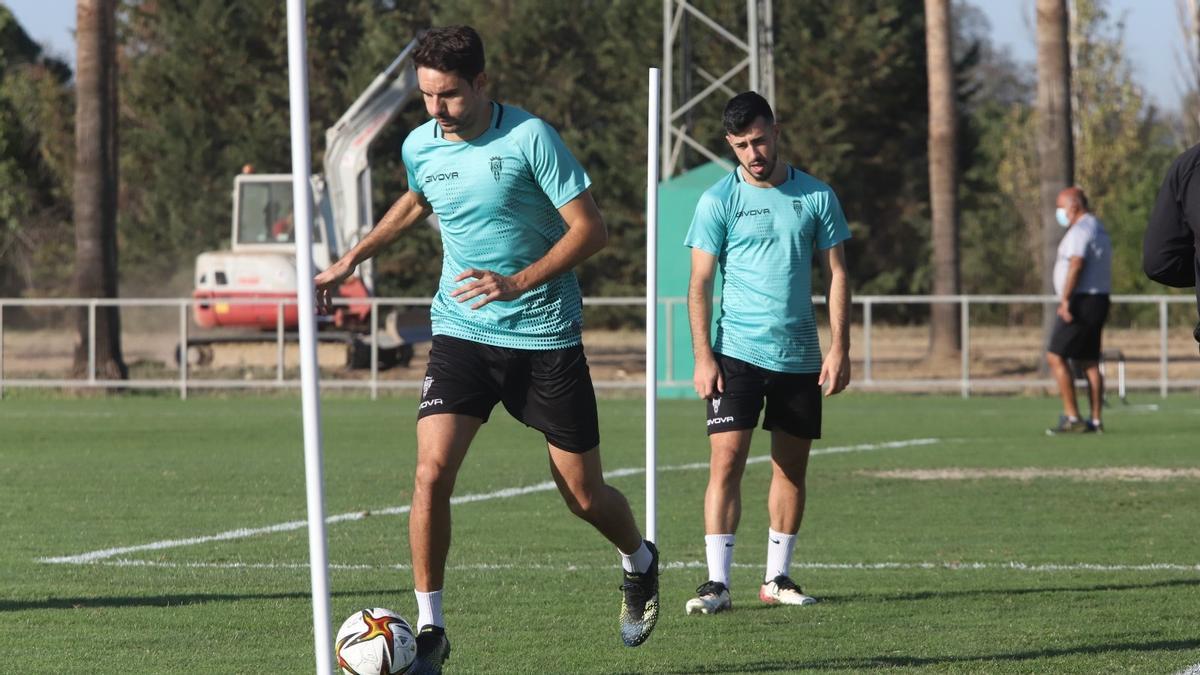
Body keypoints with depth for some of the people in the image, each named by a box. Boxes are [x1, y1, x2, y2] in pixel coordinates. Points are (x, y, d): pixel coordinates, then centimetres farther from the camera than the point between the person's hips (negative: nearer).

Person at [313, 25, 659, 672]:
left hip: (545, 334, -3)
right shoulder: (419, 146, 0)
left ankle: (640, 564, 39)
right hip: (462, 333, 3)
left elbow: (590, 228, -14)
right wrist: (351, 260, 21)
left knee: (583, 494, 5)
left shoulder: (531, 138, -15)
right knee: (432, 472, -17)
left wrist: (519, 283, -25)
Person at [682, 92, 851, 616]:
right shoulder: (718, 202, -1)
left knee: (792, 467, 7)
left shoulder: (816, 196, 5)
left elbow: (836, 274, 8)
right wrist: (703, 356, -10)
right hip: (737, 352, -3)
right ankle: (717, 582, -13)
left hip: (800, 356, 3)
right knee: (726, 460, -12)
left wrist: (840, 346, 0)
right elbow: (699, 284, -1)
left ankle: (776, 578, 17)